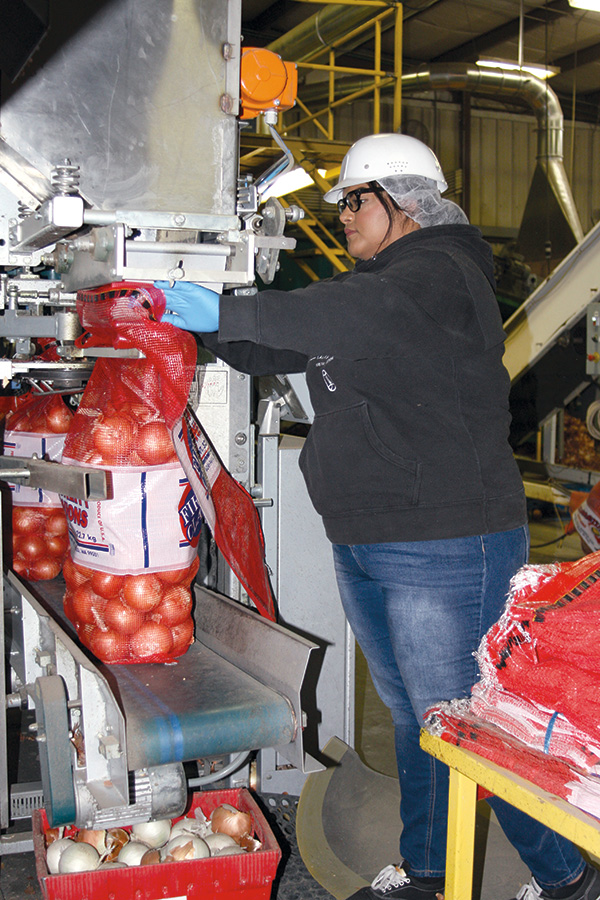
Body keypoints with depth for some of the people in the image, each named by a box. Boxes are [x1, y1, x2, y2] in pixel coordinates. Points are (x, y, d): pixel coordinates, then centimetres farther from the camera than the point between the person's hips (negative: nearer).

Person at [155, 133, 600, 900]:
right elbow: (272, 351, 18)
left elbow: (358, 314, -34)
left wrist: (224, 311, -34)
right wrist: (197, 319, 3)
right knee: (410, 715, 18)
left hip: (446, 548, -9)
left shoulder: (442, 274, -12)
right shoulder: (370, 282, 17)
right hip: (363, 544, 9)